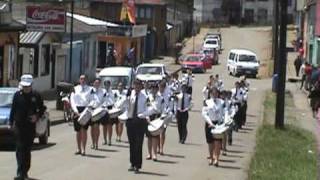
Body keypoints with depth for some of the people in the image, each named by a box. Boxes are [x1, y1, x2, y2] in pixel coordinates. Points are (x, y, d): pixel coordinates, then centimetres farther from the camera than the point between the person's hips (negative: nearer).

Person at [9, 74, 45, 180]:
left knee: (27, 150, 10)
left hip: (31, 126, 1)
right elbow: (13, 110, 7)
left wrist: (37, 116, -8)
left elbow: (42, 109, 10)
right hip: (19, 126, -1)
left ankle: (24, 171, 22)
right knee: (20, 149, -10)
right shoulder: (17, 95, 2)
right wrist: (11, 123, 3)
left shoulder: (36, 96, 1)